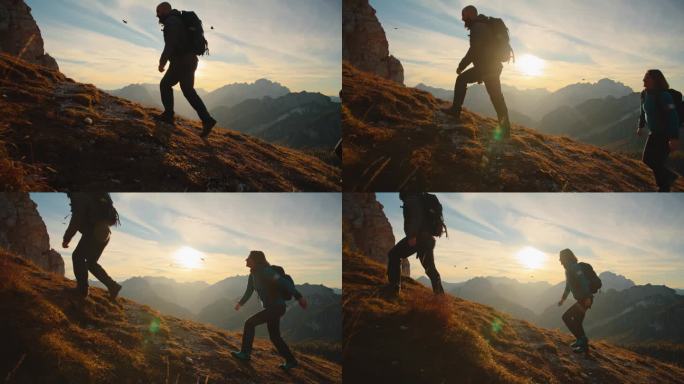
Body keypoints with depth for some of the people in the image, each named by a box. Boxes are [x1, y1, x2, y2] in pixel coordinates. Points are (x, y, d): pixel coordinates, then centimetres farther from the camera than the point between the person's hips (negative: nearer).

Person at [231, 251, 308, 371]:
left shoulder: (265, 271, -18)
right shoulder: (253, 274, 10)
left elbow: (284, 282, -25)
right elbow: (249, 291, 28)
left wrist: (299, 297, -31)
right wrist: (241, 303, 37)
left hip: (276, 307, -9)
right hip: (271, 307, 9)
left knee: (249, 323, -7)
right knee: (274, 336, 13)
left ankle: (245, 353, 1)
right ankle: (291, 361, 19)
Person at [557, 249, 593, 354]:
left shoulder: (574, 267, -15)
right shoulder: (569, 269, 16)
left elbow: (584, 281, -27)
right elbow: (568, 286, 29)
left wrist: (587, 297, -34)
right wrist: (563, 299, 37)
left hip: (584, 300, -10)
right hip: (581, 300, 10)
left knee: (566, 317, -11)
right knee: (576, 322, 17)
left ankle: (581, 339, -8)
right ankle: (582, 342, 25)